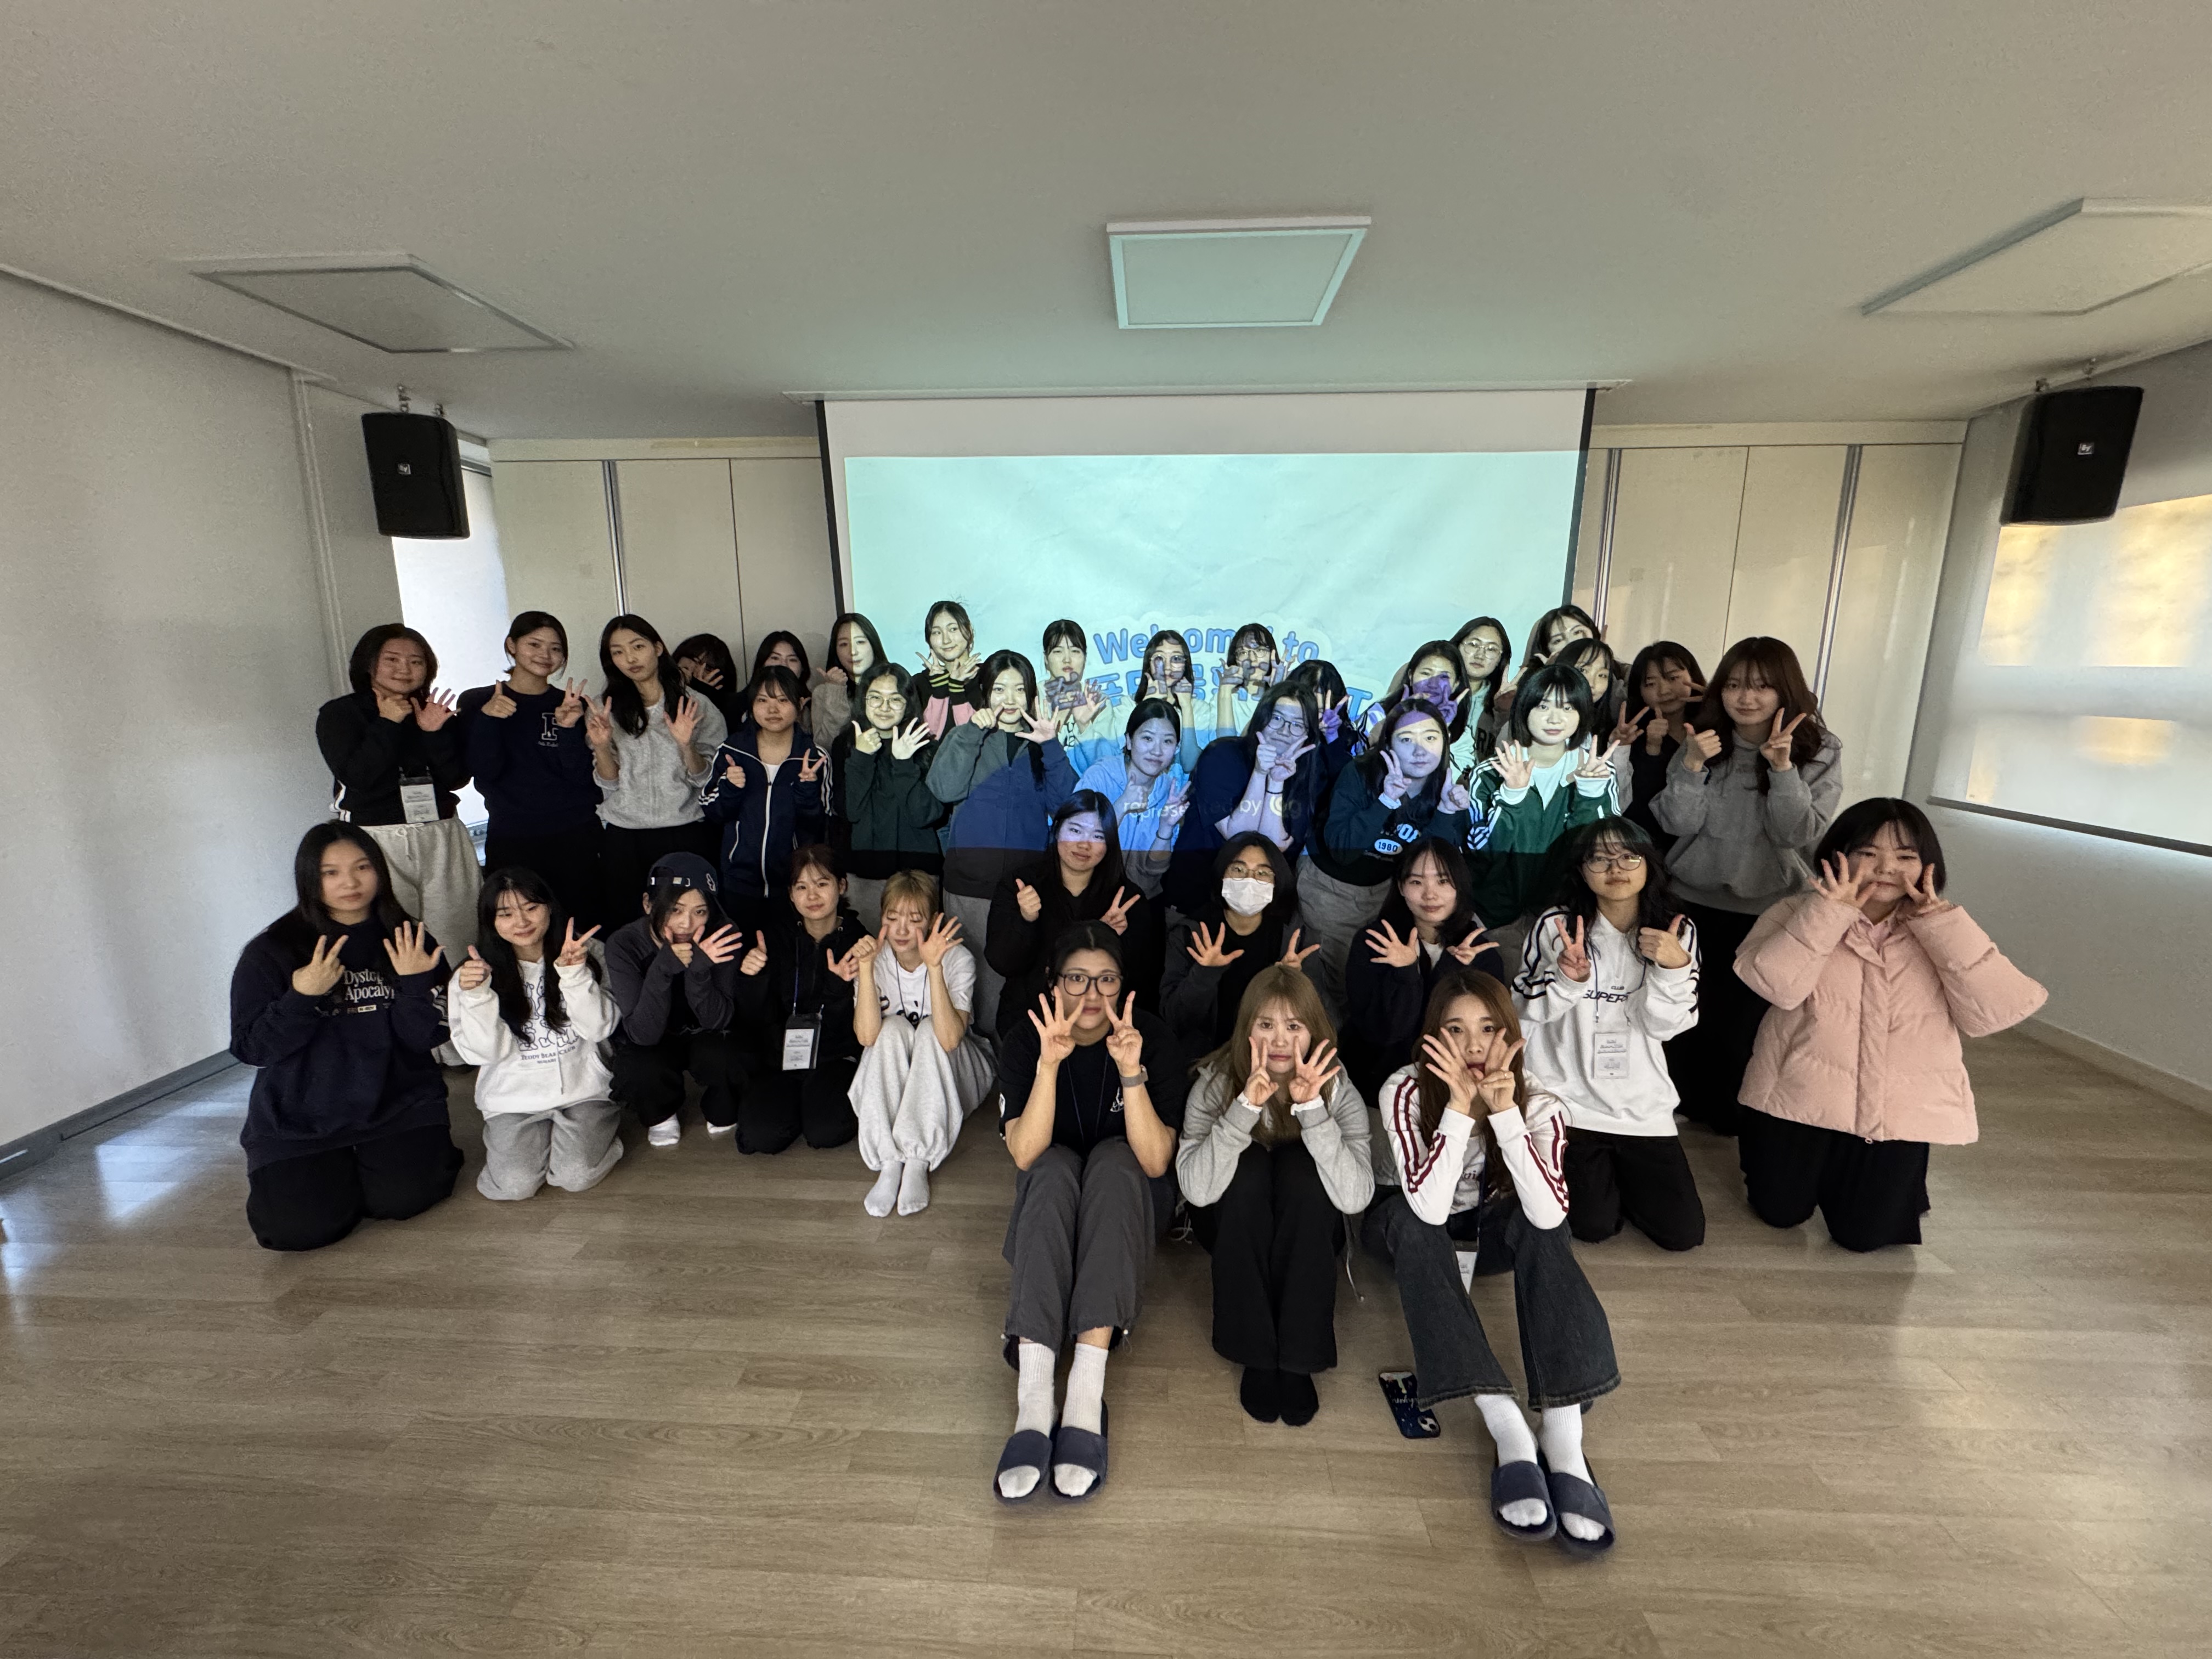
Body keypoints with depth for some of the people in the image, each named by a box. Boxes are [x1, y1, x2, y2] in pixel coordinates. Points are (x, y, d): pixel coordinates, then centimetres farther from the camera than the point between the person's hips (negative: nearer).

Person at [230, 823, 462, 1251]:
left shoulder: (410, 943, -1)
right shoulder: (271, 953, -4)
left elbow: (425, 1039, -5)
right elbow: (250, 1049, -7)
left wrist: (416, 982, -22)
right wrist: (302, 997, -23)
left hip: (399, 1104, 0)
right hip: (298, 1120, 1)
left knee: (401, 1199, -20)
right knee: (301, 1227, -14)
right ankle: (338, 1170, 18)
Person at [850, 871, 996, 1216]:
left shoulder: (957, 958, -20)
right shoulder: (875, 957, -13)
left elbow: (949, 1038, -34)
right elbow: (867, 1035, -27)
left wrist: (934, 968, -41)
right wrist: (865, 967, -34)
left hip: (955, 1075, -2)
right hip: (892, 1081, 2)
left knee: (929, 1030, -30)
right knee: (893, 1028, -28)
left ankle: (918, 1163, -31)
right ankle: (890, 1163, -31)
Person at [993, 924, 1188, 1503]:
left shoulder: (1152, 1038, -17)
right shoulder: (1024, 1042, -15)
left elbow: (1155, 1161, -25)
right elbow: (1025, 1154, -26)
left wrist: (1131, 1071, -39)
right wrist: (1049, 1064, -40)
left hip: (1127, 1196, 0)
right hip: (1050, 1198, 1)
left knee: (1114, 1159, -34)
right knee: (1054, 1167, -33)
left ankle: (1086, 1396, -39)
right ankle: (1033, 1403, -40)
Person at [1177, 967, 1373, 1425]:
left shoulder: (1338, 1090, -16)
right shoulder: (1216, 1082, -19)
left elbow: (1355, 1197, -30)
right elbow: (1197, 1189, -33)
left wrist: (1312, 1107, -41)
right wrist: (1246, 1105, -44)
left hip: (1307, 1236, 1)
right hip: (1232, 1229, 0)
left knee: (1300, 1165, -30)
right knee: (1251, 1166, -31)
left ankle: (1298, 1360, -18)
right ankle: (1256, 1355, -17)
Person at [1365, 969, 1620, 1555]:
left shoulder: (1537, 1105, -21)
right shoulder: (1407, 1092, -28)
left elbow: (1549, 1215, -35)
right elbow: (1428, 1208, -38)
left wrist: (1503, 1112, -44)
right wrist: (1460, 1105, -45)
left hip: (1488, 1226, 2)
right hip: (1409, 1223, -1)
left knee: (1540, 1221, -30)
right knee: (1414, 1222, -35)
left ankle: (1563, 1440, -31)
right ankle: (1509, 1433, -36)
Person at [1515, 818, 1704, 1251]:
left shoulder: (1677, 930, -1)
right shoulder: (1555, 927, -9)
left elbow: (1667, 1026, -7)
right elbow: (1519, 1012, -7)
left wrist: (1674, 967, -24)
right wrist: (1567, 980, -26)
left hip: (1643, 1106, 3)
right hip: (1567, 1102, -3)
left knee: (1684, 1232, 3)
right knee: (1594, 1225, -5)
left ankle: (1619, 1177, 32)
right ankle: (1594, 1176, 28)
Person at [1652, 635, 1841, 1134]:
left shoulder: (1819, 753, -4)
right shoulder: (1703, 741, 0)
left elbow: (1799, 835, -13)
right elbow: (1677, 824, -6)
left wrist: (1782, 768, -24)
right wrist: (1692, 766, -21)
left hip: (1768, 911, -2)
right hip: (1692, 901, 2)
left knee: (1742, 1018, 3)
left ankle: (1728, 1113, 26)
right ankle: (1680, 1102, 31)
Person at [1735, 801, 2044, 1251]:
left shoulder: (1945, 933, 1)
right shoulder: (1800, 914, -6)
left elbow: (1996, 1012, -15)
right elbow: (1776, 985, -24)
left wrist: (1939, 923, -19)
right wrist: (1831, 911, -23)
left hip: (1897, 1113, 2)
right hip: (1800, 1097, -2)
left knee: (1863, 1235, 7)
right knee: (1780, 1212, 5)